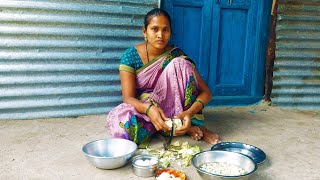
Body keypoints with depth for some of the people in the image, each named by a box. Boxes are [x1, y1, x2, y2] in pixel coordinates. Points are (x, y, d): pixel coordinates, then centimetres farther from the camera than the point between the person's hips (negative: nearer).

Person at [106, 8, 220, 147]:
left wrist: (190, 112, -34)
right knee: (117, 120, -35)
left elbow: (206, 92, -13)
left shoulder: (176, 55, -10)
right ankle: (187, 128, -19)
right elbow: (128, 97, -19)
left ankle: (192, 123, -17)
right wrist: (149, 109, -42)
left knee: (179, 64, -22)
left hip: (173, 107, 0)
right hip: (143, 108, 1)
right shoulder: (131, 56, -12)